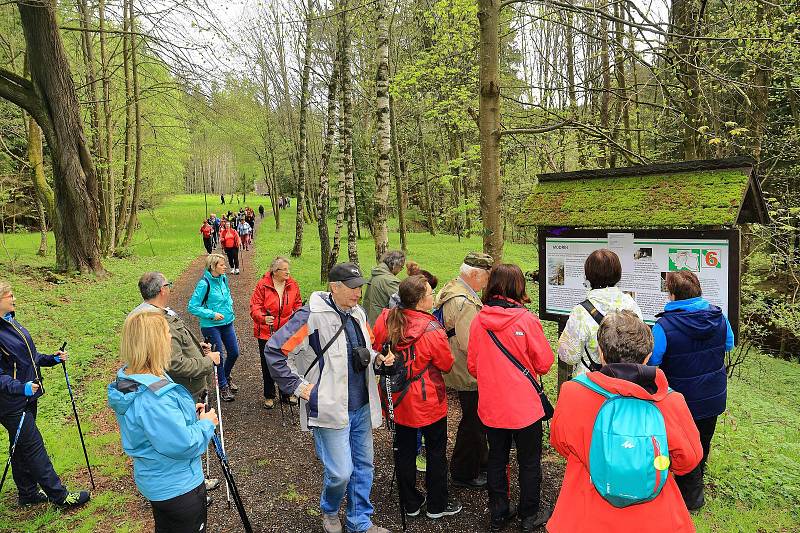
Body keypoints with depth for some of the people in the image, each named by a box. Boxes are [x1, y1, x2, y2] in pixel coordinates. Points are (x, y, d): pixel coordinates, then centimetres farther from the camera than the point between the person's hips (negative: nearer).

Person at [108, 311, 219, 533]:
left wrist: (187, 411, 2)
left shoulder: (126, 379, -5)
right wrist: (206, 423, -14)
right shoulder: (155, 397, -36)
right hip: (178, 487, -9)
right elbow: (183, 445, -31)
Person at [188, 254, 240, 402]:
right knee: (218, 357, 4)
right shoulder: (204, 284, -19)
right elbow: (192, 307, -18)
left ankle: (226, 377, 39)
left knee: (234, 352, 12)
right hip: (211, 326, -6)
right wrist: (212, 314, -20)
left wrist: (230, 306, 7)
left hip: (227, 323, 7)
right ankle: (223, 387, 23)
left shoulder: (223, 278, 1)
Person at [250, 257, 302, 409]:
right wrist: (263, 318, -32)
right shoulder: (262, 285, -11)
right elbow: (255, 307, -14)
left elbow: (298, 303, 13)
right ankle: (269, 396, 26)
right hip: (266, 331, -2)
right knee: (267, 365, 9)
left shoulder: (293, 285, 0)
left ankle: (287, 393, 30)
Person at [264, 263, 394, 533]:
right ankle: (329, 510, 30)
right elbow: (273, 350, -14)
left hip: (362, 407, 7)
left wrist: (377, 358, 1)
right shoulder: (312, 316, -16)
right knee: (340, 472, -3)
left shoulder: (358, 313, 6)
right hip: (331, 409, -7)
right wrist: (296, 386, -11)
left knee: (363, 466, 15)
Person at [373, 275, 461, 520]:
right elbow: (447, 364, -11)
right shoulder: (432, 330, -26)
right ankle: (436, 505, 29)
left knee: (404, 450, 18)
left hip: (398, 399, 5)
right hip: (429, 403, -5)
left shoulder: (385, 320, -12)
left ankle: (410, 503, 34)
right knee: (436, 452, 15)